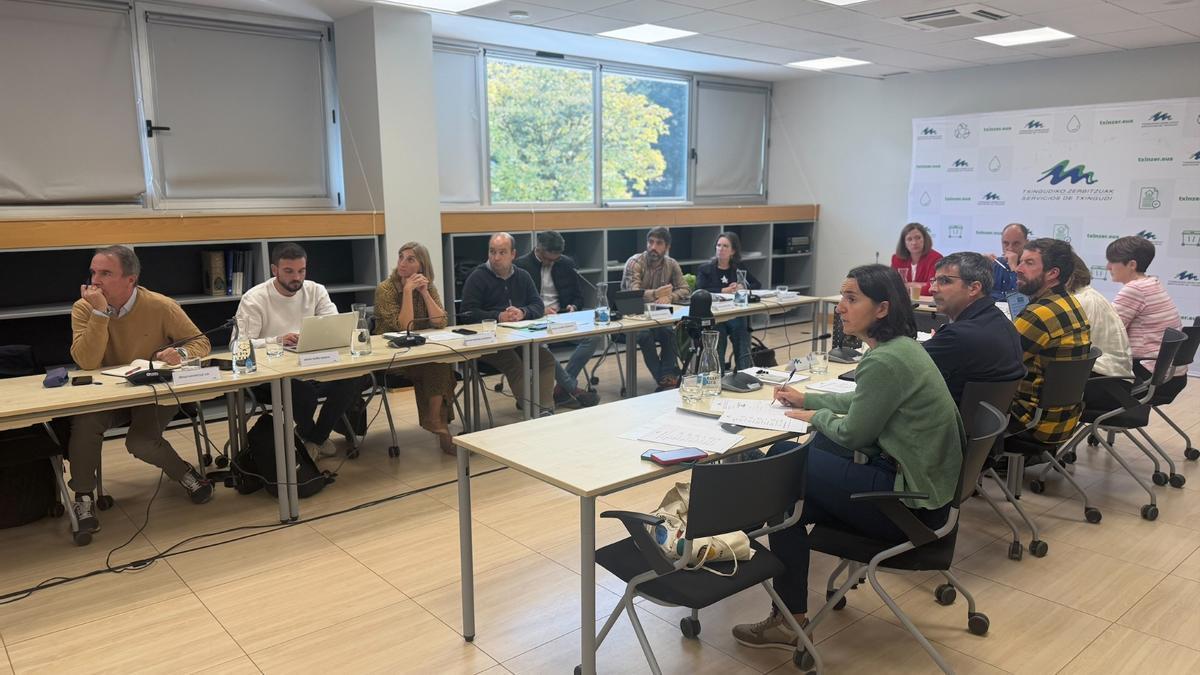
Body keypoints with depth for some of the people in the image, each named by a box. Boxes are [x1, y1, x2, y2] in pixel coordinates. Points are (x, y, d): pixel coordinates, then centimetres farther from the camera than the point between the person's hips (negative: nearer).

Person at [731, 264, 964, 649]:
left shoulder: (885, 361, -22)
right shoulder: (900, 346, 8)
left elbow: (852, 434, -13)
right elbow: (860, 403, 24)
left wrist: (818, 416, 5)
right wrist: (808, 399, 21)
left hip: (909, 500, -10)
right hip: (924, 483, 10)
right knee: (797, 453, 12)